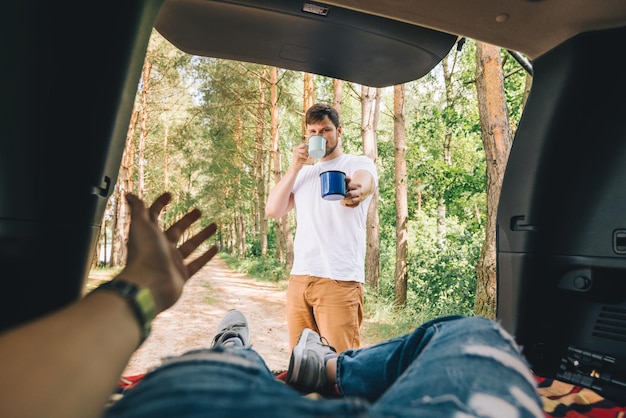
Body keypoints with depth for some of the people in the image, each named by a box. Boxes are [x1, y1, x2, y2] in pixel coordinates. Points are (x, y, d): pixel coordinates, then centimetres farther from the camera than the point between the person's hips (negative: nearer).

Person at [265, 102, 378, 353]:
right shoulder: (302, 173, 19)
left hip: (340, 279, -5)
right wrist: (295, 167, 1)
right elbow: (272, 210, 8)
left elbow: (362, 186, -21)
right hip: (299, 277, 5)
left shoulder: (360, 164, 4)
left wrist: (354, 193, -45)